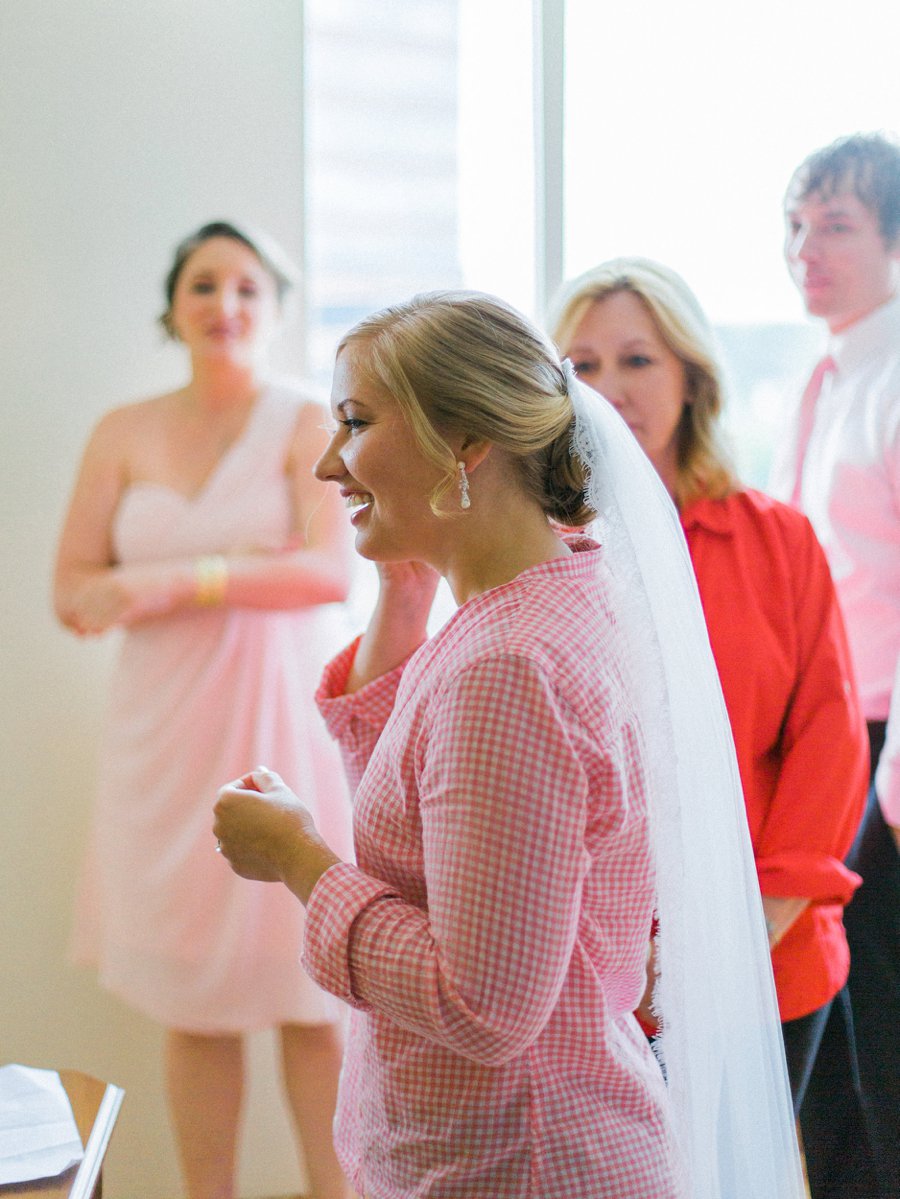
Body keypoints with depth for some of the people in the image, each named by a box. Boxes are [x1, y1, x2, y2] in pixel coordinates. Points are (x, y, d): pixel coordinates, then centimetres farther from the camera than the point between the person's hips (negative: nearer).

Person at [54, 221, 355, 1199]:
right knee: (194, 1004, 3)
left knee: (315, 994, -1)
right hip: (168, 738, 2)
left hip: (286, 724, -2)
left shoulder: (307, 426, 3)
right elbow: (74, 595, 4)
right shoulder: (124, 436, 10)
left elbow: (332, 569, -11)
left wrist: (182, 579, -17)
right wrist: (247, 571, -10)